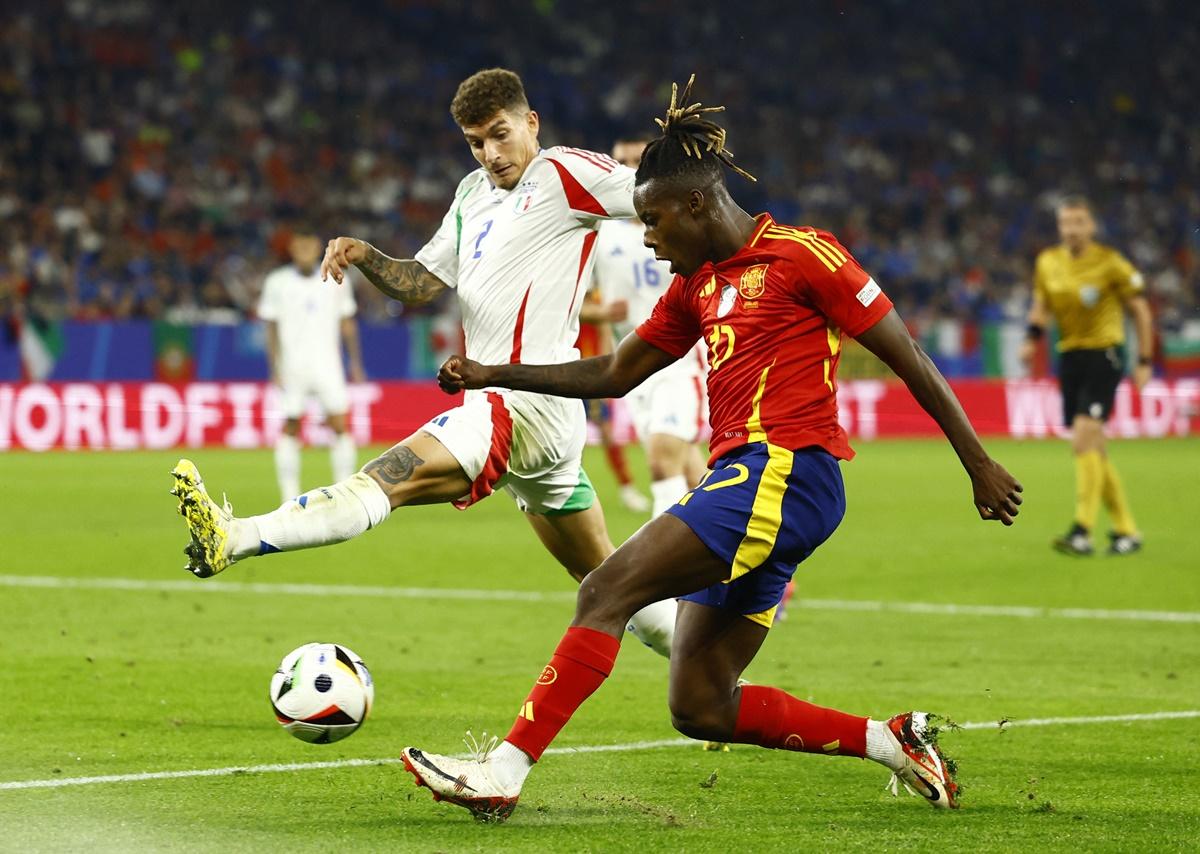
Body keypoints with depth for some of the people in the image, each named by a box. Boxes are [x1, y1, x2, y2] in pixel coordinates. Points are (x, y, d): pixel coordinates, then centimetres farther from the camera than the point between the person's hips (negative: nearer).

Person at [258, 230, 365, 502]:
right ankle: (290, 498, 5)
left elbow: (347, 323, 13)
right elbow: (271, 328, 3)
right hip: (292, 365, -1)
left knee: (340, 426, -7)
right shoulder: (277, 283, 1)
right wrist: (275, 369, -4)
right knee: (290, 428, 0)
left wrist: (355, 363, 9)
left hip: (328, 365, 1)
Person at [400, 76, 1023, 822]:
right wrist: (494, 375, 19)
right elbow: (614, 375, 27)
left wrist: (980, 465, -3)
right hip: (745, 483, 9)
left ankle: (503, 772, -24)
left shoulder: (801, 255, -3)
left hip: (784, 476, -9)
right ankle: (894, 740, 11)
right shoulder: (697, 285, 20)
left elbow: (909, 359, -2)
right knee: (701, 709, 3)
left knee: (610, 588, -19)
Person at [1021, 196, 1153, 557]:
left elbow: (1140, 311, -2)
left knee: (1083, 440, -20)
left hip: (1104, 354, -6)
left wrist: (1144, 362, -3)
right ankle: (1126, 530, 19)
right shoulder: (1047, 263, 6)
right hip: (1069, 356, 6)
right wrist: (1032, 339, -2)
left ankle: (1082, 532, -22)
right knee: (1094, 451, 9)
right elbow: (1041, 306, 18)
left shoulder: (1109, 263, -9)